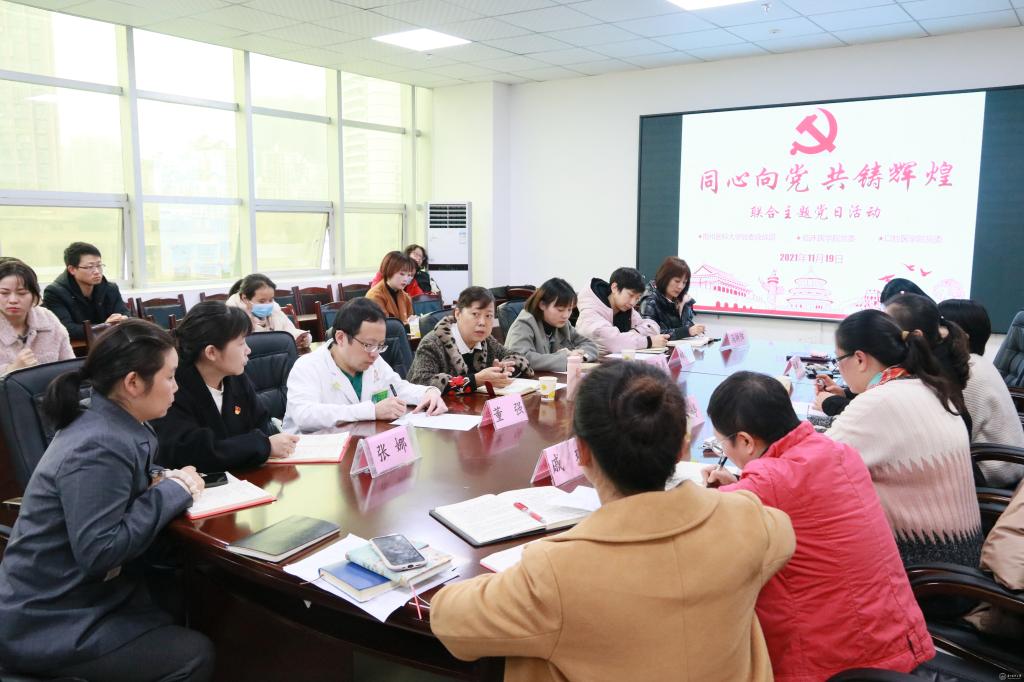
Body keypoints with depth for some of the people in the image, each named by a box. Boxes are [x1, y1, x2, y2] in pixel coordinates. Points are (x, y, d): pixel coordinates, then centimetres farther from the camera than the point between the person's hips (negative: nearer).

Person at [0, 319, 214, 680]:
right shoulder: (99, 447, -27)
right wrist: (172, 491, -21)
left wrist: (160, 479, -2)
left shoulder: (112, 425, 0)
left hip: (79, 593, 8)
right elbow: (99, 552, -30)